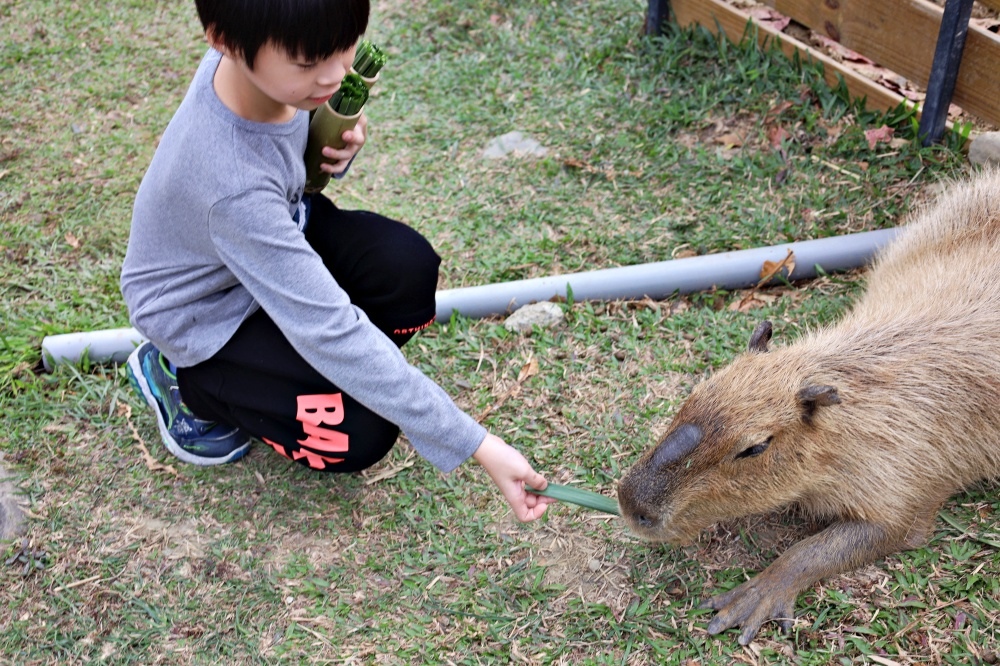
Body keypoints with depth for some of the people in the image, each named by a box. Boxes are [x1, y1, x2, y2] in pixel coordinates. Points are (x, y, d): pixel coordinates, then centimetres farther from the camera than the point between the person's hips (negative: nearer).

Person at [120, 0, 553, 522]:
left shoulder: (270, 57, -21)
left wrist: (339, 142, -21)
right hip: (206, 316, -6)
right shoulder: (231, 182, -42)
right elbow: (332, 331, -40)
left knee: (408, 268, -21)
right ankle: (184, 381, 7)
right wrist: (475, 445, -38)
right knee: (361, 433, -15)